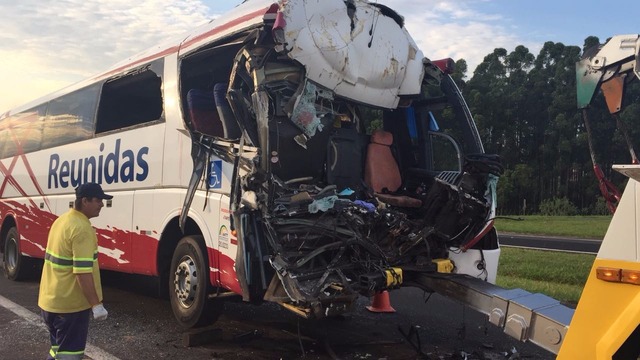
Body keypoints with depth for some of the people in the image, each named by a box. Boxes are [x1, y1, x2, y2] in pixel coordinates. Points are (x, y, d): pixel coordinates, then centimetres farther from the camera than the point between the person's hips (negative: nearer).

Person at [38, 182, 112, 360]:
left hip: (50, 300, 9)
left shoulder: (61, 220, 9)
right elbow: (83, 272, -26)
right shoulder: (82, 228, -22)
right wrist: (96, 304, -22)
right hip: (70, 304, -9)